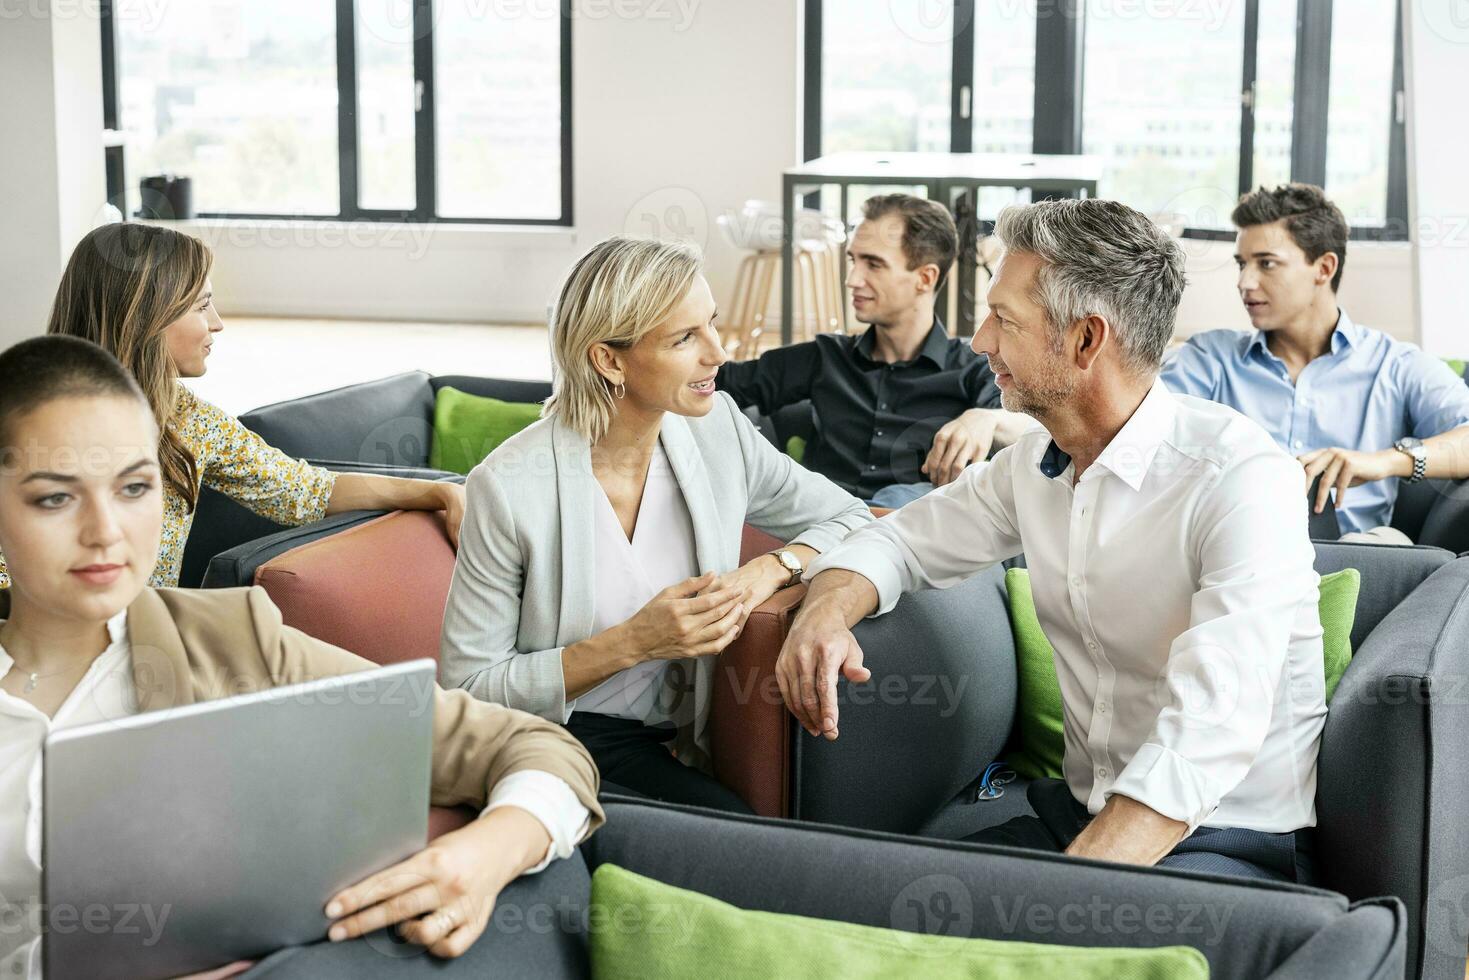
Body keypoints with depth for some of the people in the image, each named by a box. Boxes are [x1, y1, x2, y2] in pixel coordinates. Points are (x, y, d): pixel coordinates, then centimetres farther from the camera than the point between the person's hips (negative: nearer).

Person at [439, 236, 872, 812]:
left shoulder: (718, 431, -2)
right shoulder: (509, 486, -16)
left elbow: (851, 519, 10)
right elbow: (467, 688, -12)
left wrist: (772, 569, -12)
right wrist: (631, 644, -20)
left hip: (684, 739, 5)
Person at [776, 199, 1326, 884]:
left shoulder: (1242, 479, -19)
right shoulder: (1034, 465, 5)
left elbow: (1208, 735, -29)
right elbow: (900, 539, 20)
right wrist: (828, 608, -6)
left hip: (1232, 840, -6)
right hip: (1082, 816, 7)